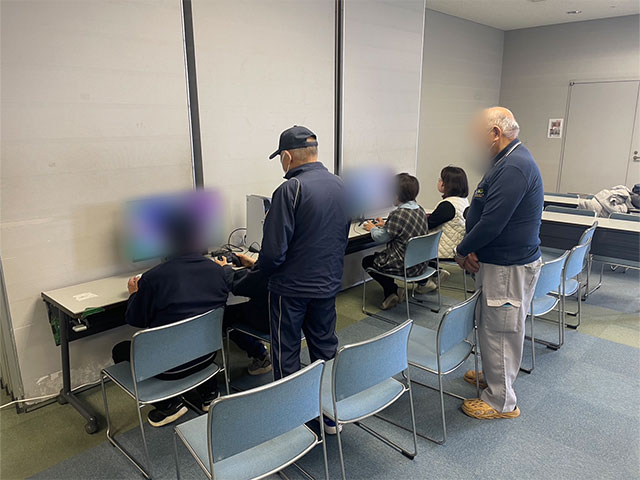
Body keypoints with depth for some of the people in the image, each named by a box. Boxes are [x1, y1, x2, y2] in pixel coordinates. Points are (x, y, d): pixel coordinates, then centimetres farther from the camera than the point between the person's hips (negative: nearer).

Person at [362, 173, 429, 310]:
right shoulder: (420, 210, 2)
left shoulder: (398, 215, -23)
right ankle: (395, 290, 22)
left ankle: (392, 291, 9)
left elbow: (380, 238, -12)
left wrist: (373, 228, 8)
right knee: (378, 256, 29)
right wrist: (385, 225, 23)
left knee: (367, 261, 14)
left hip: (405, 267, -8)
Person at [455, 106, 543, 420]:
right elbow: (484, 214, 13)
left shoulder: (514, 167, -23)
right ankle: (492, 377, 42)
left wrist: (462, 251, -12)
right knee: (490, 325, 23)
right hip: (497, 261, 10)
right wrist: (471, 250, -1)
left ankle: (500, 402, 19)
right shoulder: (507, 162, 12)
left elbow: (491, 223, -27)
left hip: (509, 267, -10)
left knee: (500, 331, 3)